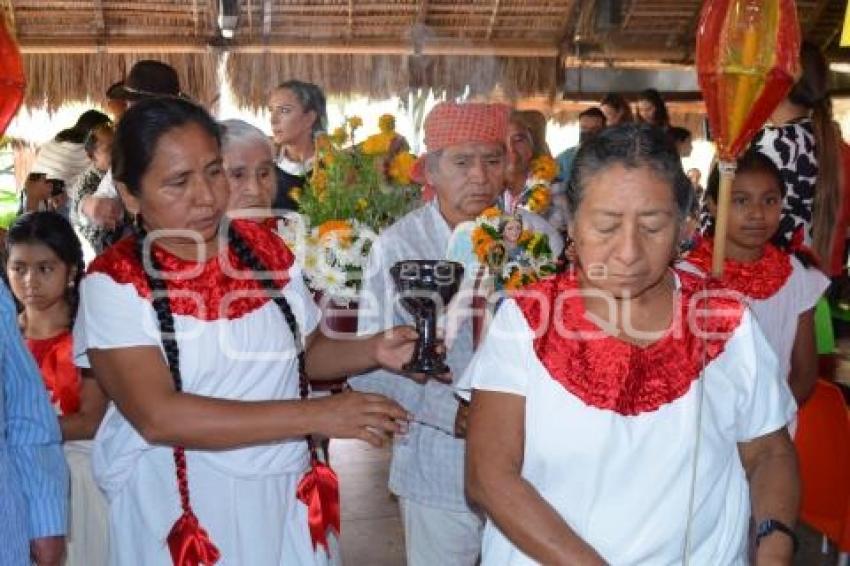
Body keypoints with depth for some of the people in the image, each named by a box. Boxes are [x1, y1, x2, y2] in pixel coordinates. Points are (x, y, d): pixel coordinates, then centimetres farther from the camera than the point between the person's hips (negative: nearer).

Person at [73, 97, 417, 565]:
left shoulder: (265, 248, 1)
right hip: (179, 513, -4)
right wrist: (315, 415, -27)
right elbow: (158, 417, -23)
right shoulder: (114, 282, -13)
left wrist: (371, 352, -8)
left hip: (286, 498, 4)